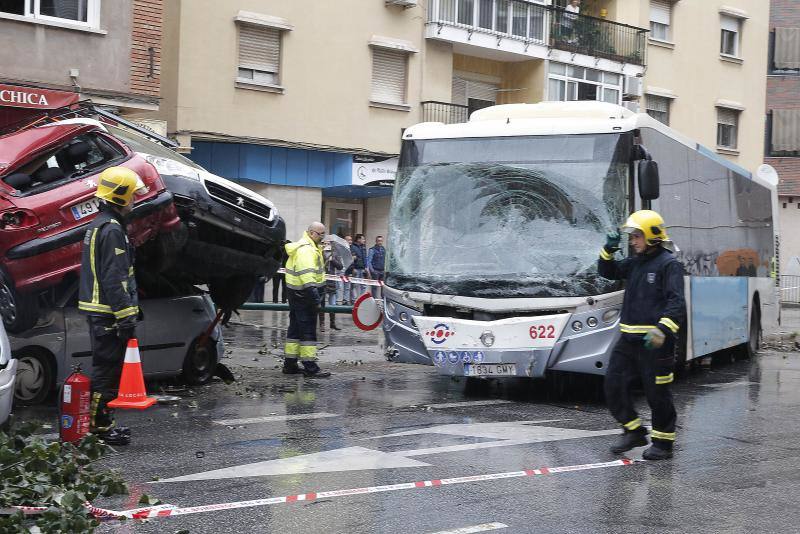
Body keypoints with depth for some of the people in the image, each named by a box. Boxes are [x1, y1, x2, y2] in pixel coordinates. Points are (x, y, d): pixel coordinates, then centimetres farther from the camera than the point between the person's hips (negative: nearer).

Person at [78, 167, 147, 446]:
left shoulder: (98, 225, 18)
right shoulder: (112, 230, -16)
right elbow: (114, 278, -22)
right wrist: (126, 316, -22)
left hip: (97, 310, 11)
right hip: (109, 312, -11)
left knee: (105, 368, 16)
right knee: (107, 368, -6)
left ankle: (103, 422, 23)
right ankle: (99, 426, -2)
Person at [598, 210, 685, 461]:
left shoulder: (669, 264, -10)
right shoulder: (636, 262, 14)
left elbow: (677, 303, -19)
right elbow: (607, 272, 27)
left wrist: (663, 330, -31)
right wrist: (608, 251, 7)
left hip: (654, 341, -8)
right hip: (629, 339, 8)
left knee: (657, 393, 1)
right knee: (614, 384, 5)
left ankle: (663, 442, 14)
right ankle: (634, 431, 19)